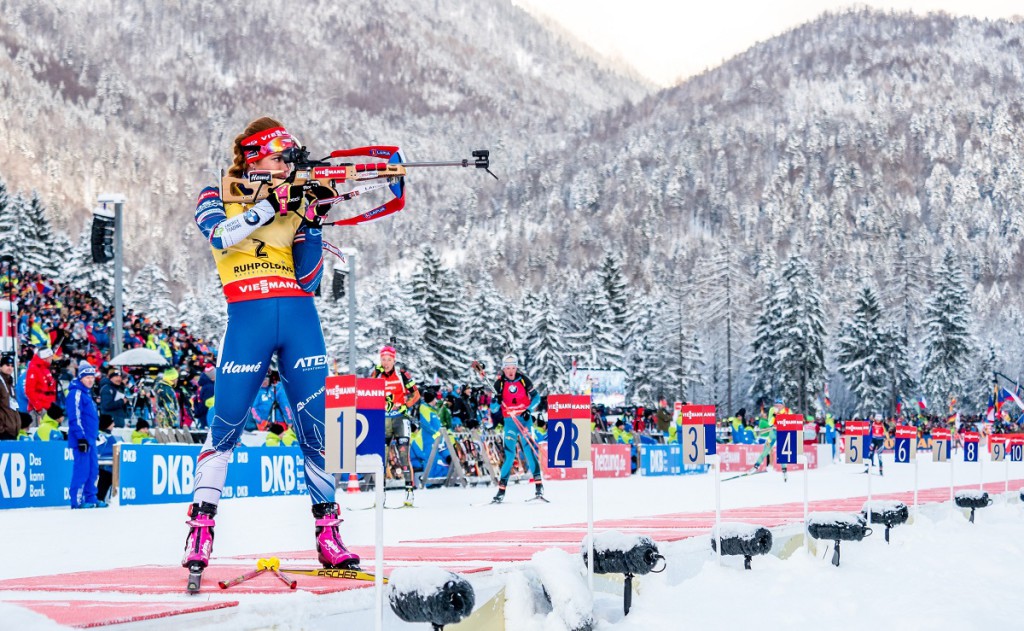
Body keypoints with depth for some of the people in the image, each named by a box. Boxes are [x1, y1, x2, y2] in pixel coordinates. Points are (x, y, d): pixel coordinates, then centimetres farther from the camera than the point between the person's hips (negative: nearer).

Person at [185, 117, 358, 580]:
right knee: (227, 422, -4)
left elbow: (308, 278, 6)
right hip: (248, 316, -3)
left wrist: (313, 222, -4)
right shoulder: (217, 196, 10)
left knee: (316, 421, 0)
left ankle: (328, 530, 7)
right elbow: (220, 237, -15)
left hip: (299, 316, 3)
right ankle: (201, 525, 7)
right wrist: (270, 206, -17)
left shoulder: (294, 203, 15)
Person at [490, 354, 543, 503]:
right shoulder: (499, 383, 0)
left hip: (524, 419, 0)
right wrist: (497, 401, -22)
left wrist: (529, 410, -12)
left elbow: (536, 397, 4)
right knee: (509, 454, -5)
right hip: (509, 422, 0)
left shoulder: (523, 379, -1)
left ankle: (538, 484, -3)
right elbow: (493, 407, 1)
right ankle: (501, 489, 1)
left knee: (529, 449, -10)